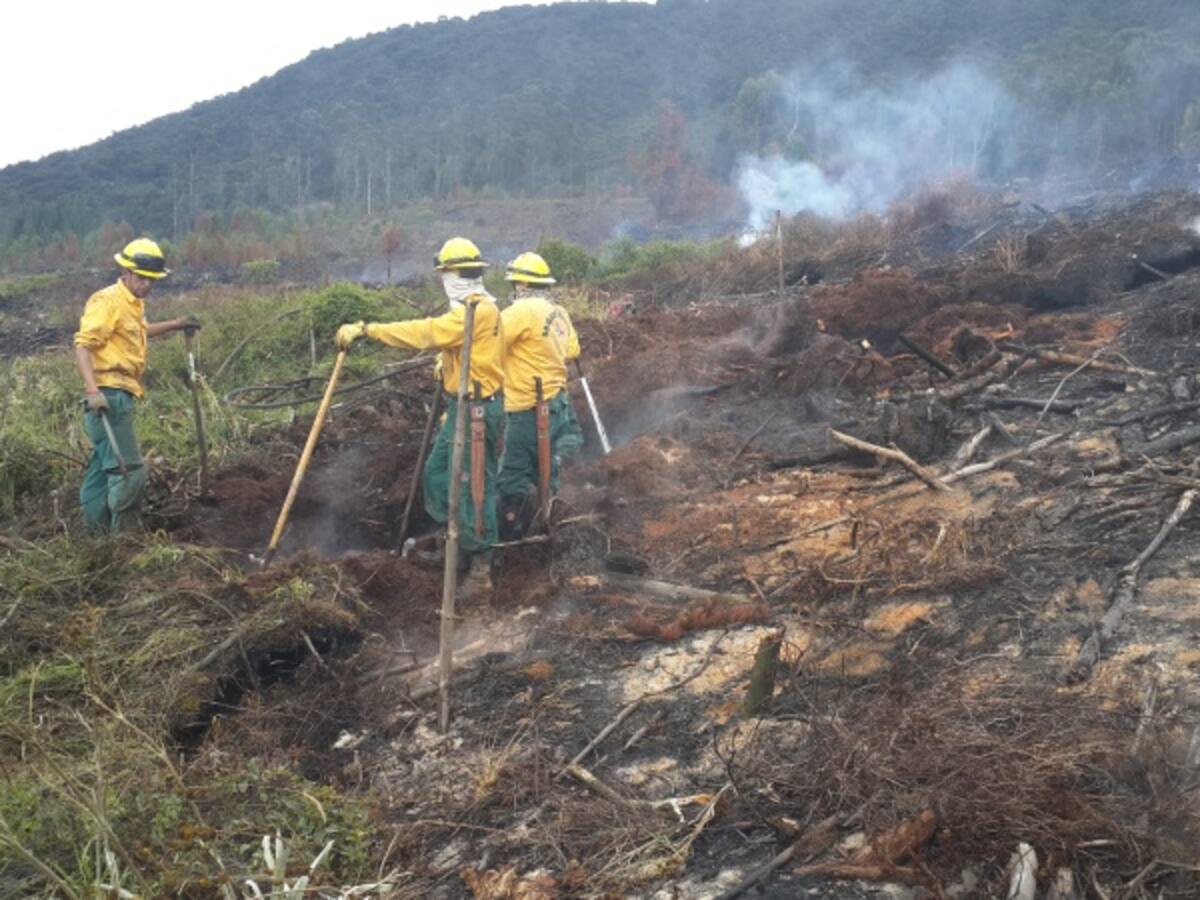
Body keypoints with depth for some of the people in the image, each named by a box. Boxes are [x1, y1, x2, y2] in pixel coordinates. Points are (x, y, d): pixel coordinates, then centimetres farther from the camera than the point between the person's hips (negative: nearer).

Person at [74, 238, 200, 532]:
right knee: (129, 470, -12)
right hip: (109, 395, -10)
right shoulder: (108, 301, -12)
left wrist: (175, 325, 41)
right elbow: (83, 345, -20)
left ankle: (98, 534, 23)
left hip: (120, 397, 10)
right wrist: (92, 390, -29)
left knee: (102, 469, 16)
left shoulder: (133, 303, 18)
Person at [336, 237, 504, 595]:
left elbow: (423, 333, -26)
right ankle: (464, 542, 25)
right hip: (463, 406, 11)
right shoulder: (478, 307, 15)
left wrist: (367, 329, -25)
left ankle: (480, 568, 1)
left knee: (475, 485, -5)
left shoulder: (477, 310, -19)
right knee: (437, 473, 15)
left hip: (476, 410, -11)